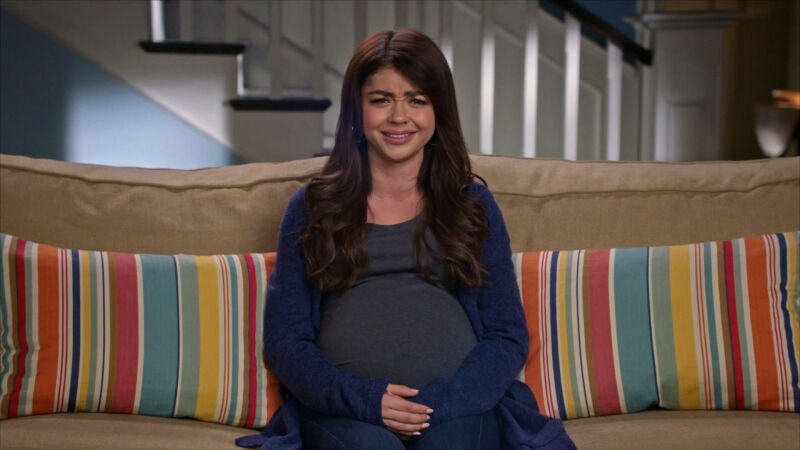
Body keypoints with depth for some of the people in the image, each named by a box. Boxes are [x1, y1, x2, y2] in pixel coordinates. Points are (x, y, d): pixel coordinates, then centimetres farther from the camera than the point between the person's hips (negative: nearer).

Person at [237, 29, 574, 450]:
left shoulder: (472, 203, 14)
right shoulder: (313, 206, 13)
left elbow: (508, 336, 9)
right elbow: (283, 338, 8)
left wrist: (443, 401, -10)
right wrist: (362, 397, -10)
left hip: (458, 405, 1)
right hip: (341, 409, 0)